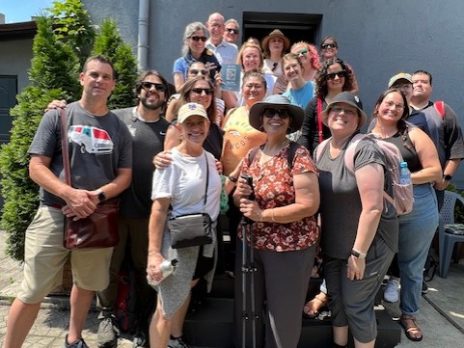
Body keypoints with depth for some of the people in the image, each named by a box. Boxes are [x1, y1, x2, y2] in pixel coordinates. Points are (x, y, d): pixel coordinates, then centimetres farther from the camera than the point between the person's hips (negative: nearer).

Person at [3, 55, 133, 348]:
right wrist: (69, 194, -20)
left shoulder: (119, 128, 7)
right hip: (54, 214, -3)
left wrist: (97, 196, -13)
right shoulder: (58, 116, 0)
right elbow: (36, 167, -4)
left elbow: (125, 176, 5)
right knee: (33, 291, 1)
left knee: (87, 284, 18)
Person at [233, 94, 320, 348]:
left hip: (289, 247, -5)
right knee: (246, 310, 18)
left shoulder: (299, 156, -12)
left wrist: (263, 214, -21)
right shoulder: (251, 156, 5)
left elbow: (309, 205, -18)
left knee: (283, 315, 11)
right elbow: (238, 199, 12)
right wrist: (239, 195, -12)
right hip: (249, 243, 5)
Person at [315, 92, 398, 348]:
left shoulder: (364, 150, -21)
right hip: (333, 243, 7)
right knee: (335, 299, 20)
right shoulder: (321, 150, 3)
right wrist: (319, 236, 10)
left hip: (367, 244, -7)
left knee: (356, 306, 6)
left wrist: (358, 252, -20)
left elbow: (373, 208, -24)